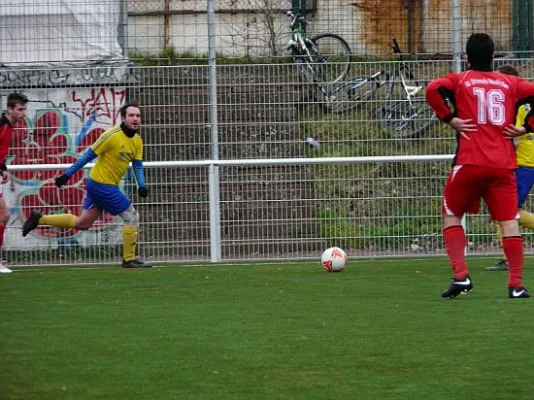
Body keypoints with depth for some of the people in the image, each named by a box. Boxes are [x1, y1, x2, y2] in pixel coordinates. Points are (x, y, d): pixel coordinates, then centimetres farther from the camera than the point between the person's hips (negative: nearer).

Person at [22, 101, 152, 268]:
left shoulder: (137, 141, 5)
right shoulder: (112, 136, -19)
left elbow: (138, 165, 7)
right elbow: (88, 156, -14)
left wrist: (142, 185, -11)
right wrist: (67, 175, -11)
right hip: (102, 185, -9)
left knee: (82, 223, 15)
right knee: (132, 217, -6)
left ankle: (39, 219, 24)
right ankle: (129, 260, 4)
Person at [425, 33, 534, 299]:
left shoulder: (459, 80, 5)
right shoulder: (510, 83, 12)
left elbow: (433, 89, -14)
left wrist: (448, 118, -6)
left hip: (469, 162, -2)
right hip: (503, 164, 2)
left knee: (451, 216, 14)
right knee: (509, 222, 3)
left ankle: (461, 276, 1)